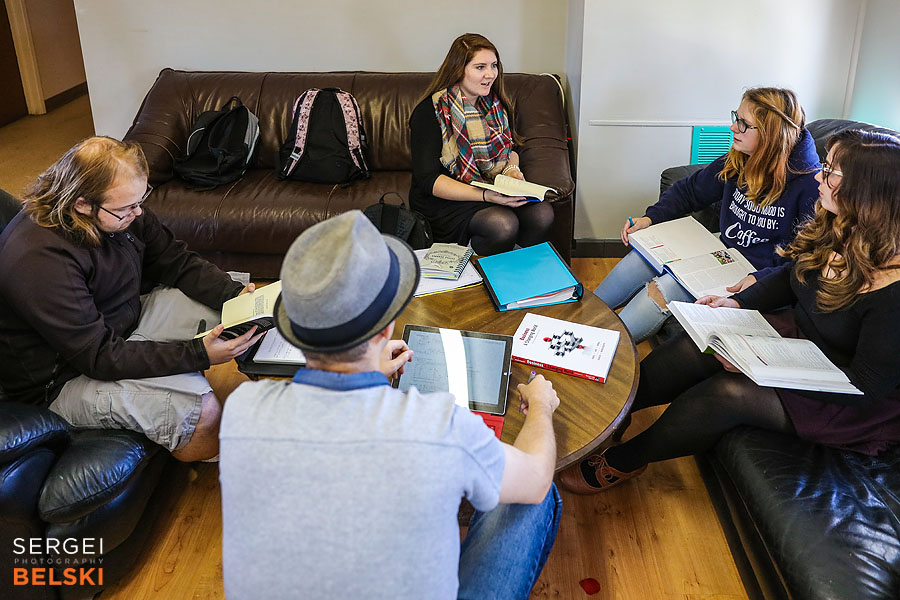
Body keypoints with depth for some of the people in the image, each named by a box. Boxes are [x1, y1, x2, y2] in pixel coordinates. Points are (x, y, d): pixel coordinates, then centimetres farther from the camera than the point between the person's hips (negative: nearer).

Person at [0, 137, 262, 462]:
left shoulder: (124, 209, -9)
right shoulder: (39, 259, -33)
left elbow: (176, 261, 3)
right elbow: (100, 357, -31)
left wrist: (236, 295, -14)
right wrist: (199, 353, -35)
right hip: (65, 378, -8)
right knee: (200, 409, -27)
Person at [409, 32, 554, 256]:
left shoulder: (495, 104, 8)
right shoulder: (429, 112, -12)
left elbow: (510, 149, 22)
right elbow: (428, 179, -18)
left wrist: (512, 168, -5)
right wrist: (484, 195, -29)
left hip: (491, 188, 6)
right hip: (444, 199, -6)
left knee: (542, 214, -22)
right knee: (503, 224, -33)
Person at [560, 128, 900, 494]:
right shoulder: (833, 231, -8)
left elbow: (866, 385, -26)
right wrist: (736, 303, -4)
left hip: (855, 408, -7)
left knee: (730, 392, -26)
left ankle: (624, 460, -7)